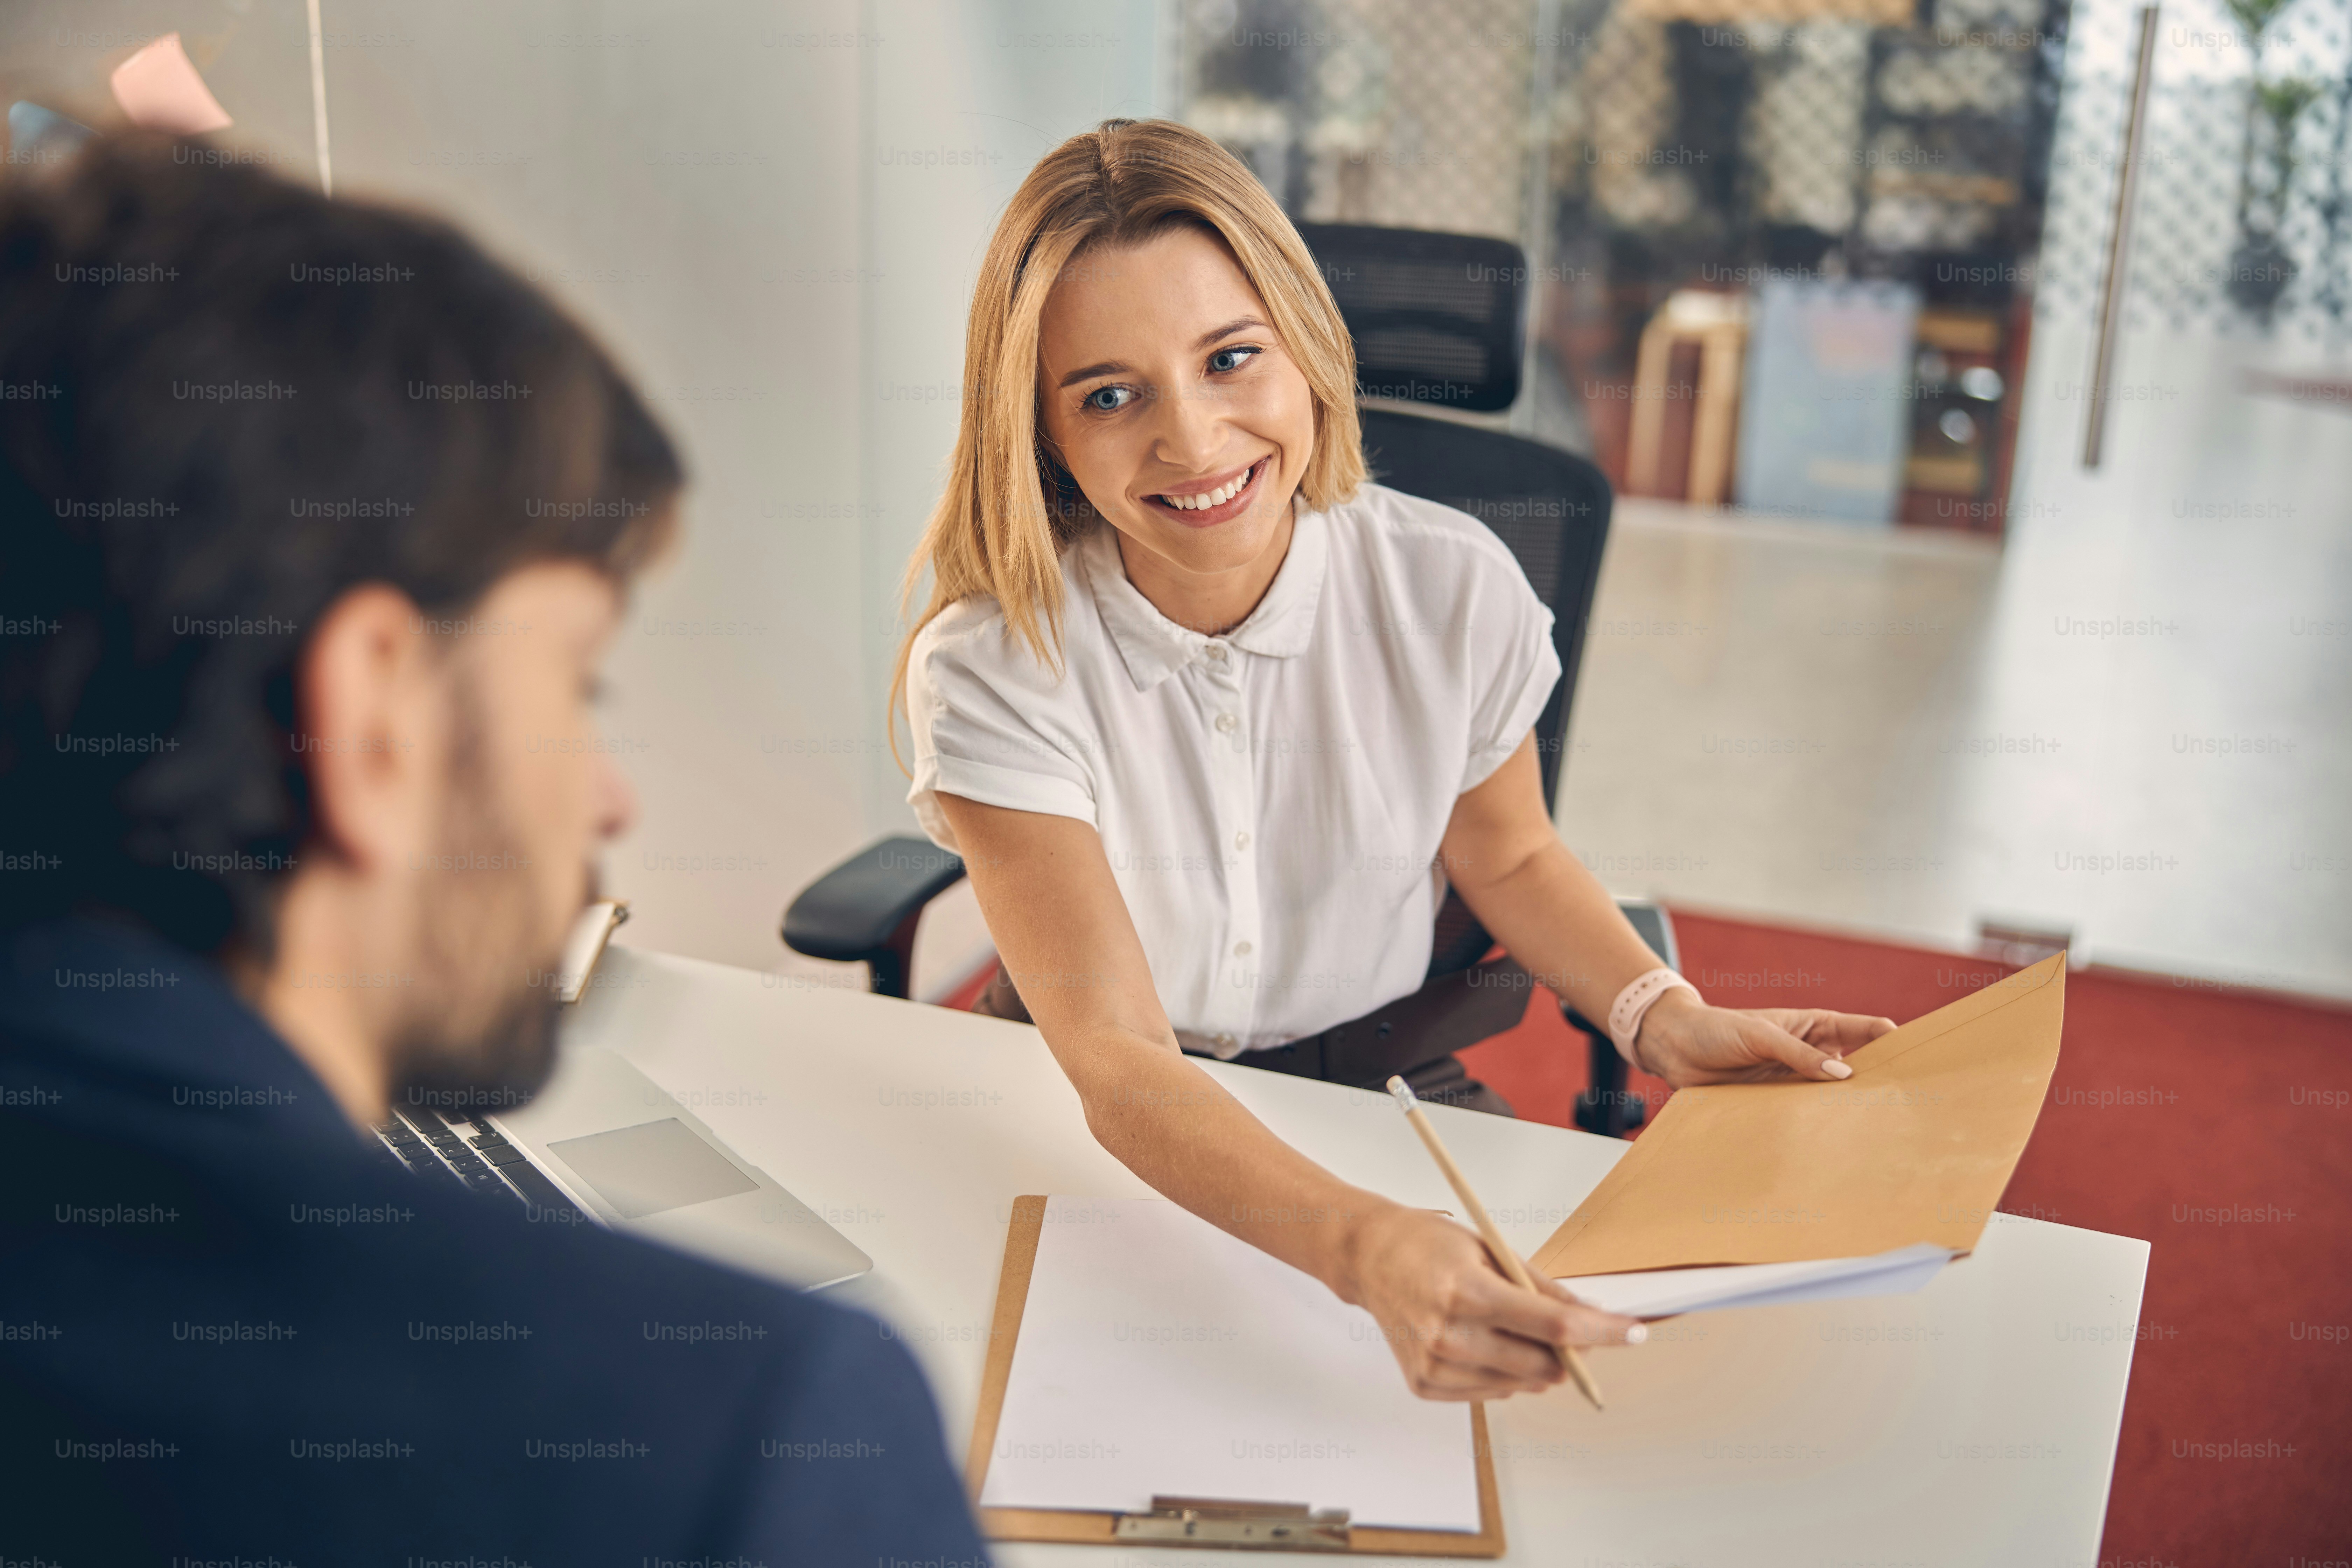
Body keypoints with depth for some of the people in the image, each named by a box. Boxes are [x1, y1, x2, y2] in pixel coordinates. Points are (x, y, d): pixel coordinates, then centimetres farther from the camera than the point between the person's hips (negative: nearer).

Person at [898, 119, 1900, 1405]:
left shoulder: (1453, 590, -14)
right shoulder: (994, 669, -22)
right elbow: (1114, 1059, -29)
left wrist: (1661, 1018, -12)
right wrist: (1360, 1245, -47)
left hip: (1374, 1072, 2)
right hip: (1095, 1122, -1)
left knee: (1590, 1332, -17)